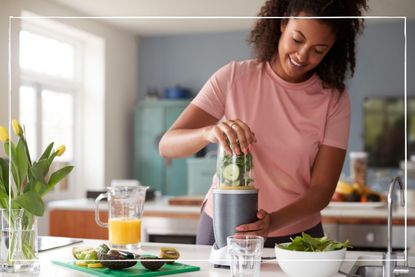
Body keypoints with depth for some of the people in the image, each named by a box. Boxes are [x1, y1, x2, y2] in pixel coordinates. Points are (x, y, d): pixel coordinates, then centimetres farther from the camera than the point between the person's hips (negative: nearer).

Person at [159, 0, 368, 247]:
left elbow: (322, 189, -9)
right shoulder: (234, 77, -6)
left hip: (296, 234, 1)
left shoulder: (335, 100, -5)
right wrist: (209, 132, -32)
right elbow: (167, 145, -11)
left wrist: (274, 221, -27)